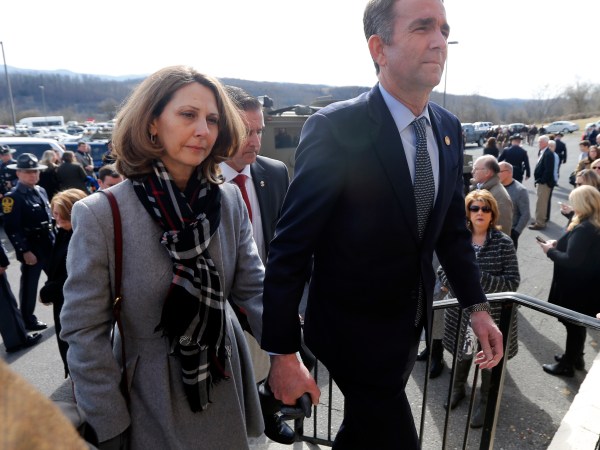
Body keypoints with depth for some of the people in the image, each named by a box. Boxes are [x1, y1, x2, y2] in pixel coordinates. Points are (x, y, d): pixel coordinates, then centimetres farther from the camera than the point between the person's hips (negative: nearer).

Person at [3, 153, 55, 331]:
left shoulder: (41, 191, 10)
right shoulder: (12, 197, -12)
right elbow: (11, 228, -17)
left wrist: (55, 240, 14)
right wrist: (25, 251, -19)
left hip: (49, 245, 7)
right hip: (31, 248, -6)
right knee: (29, 286, 7)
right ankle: (28, 320, 23)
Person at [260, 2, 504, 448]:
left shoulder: (449, 129, 0)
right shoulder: (335, 128, -22)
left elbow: (453, 228, 9)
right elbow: (291, 247, -21)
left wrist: (477, 305, 3)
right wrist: (282, 353, -17)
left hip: (410, 325, 7)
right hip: (355, 329, -6)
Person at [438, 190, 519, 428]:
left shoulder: (504, 243, -13)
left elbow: (513, 281, -14)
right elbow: (442, 270, 2)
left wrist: (479, 279, -25)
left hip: (493, 312, -2)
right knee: (462, 352, 22)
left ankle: (485, 401, 41)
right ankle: (458, 388, 49)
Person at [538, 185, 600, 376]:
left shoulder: (584, 229, -27)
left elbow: (571, 260, -29)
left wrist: (550, 251, -15)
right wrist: (558, 244, 6)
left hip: (575, 287, -9)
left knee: (573, 324, 6)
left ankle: (568, 364, 23)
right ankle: (575, 357, 40)